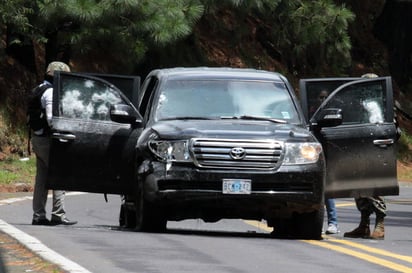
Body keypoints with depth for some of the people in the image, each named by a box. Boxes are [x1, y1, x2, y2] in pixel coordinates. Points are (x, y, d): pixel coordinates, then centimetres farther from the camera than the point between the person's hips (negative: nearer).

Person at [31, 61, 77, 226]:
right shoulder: (51, 93, -14)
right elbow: (51, 119, -22)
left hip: (38, 138, 10)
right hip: (48, 139, -10)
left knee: (41, 179, 11)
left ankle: (38, 215, 12)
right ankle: (58, 215, -12)